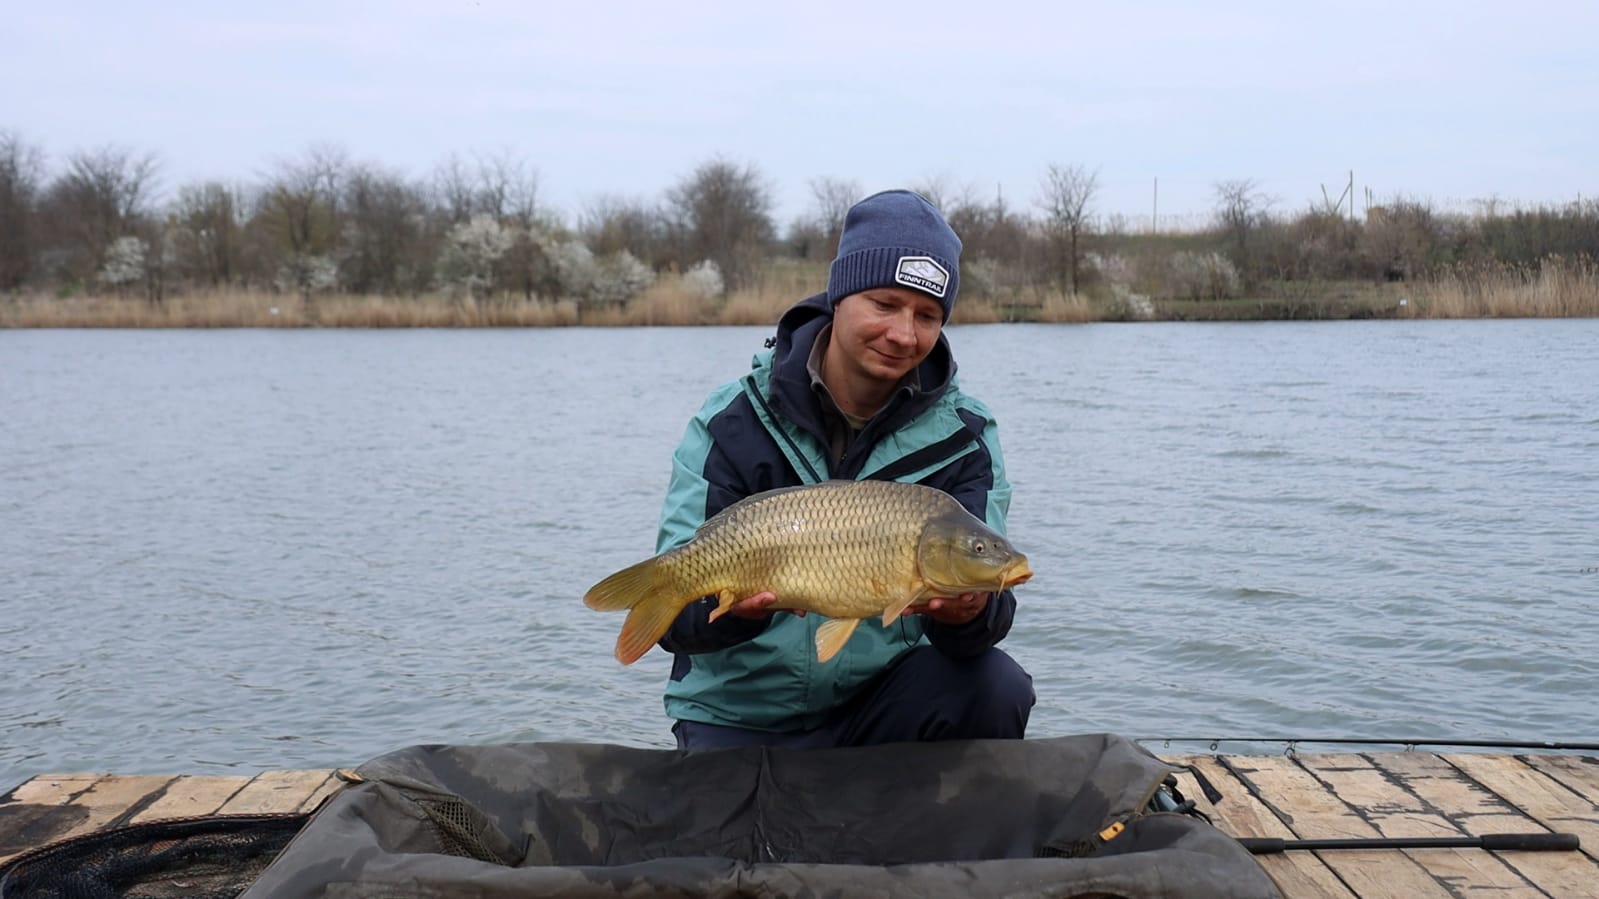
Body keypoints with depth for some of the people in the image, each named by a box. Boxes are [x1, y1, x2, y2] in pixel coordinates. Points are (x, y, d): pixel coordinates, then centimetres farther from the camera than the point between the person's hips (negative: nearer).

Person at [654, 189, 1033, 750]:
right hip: (740, 719, -1)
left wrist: (968, 612, -36)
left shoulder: (962, 437, -4)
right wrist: (731, 606, -36)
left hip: (882, 698, 2)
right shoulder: (733, 422, -9)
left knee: (995, 686, -23)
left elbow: (984, 593, -12)